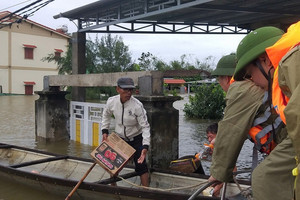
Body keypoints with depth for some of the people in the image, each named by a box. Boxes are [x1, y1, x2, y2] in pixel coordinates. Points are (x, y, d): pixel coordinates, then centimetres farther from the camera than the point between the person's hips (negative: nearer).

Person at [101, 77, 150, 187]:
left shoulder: (137, 105, -28)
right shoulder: (111, 101, -17)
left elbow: (145, 126, -25)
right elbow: (106, 115, 6)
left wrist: (145, 147, -34)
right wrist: (105, 131, -1)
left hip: (136, 138, -4)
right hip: (119, 137, 4)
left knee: (141, 165, -8)